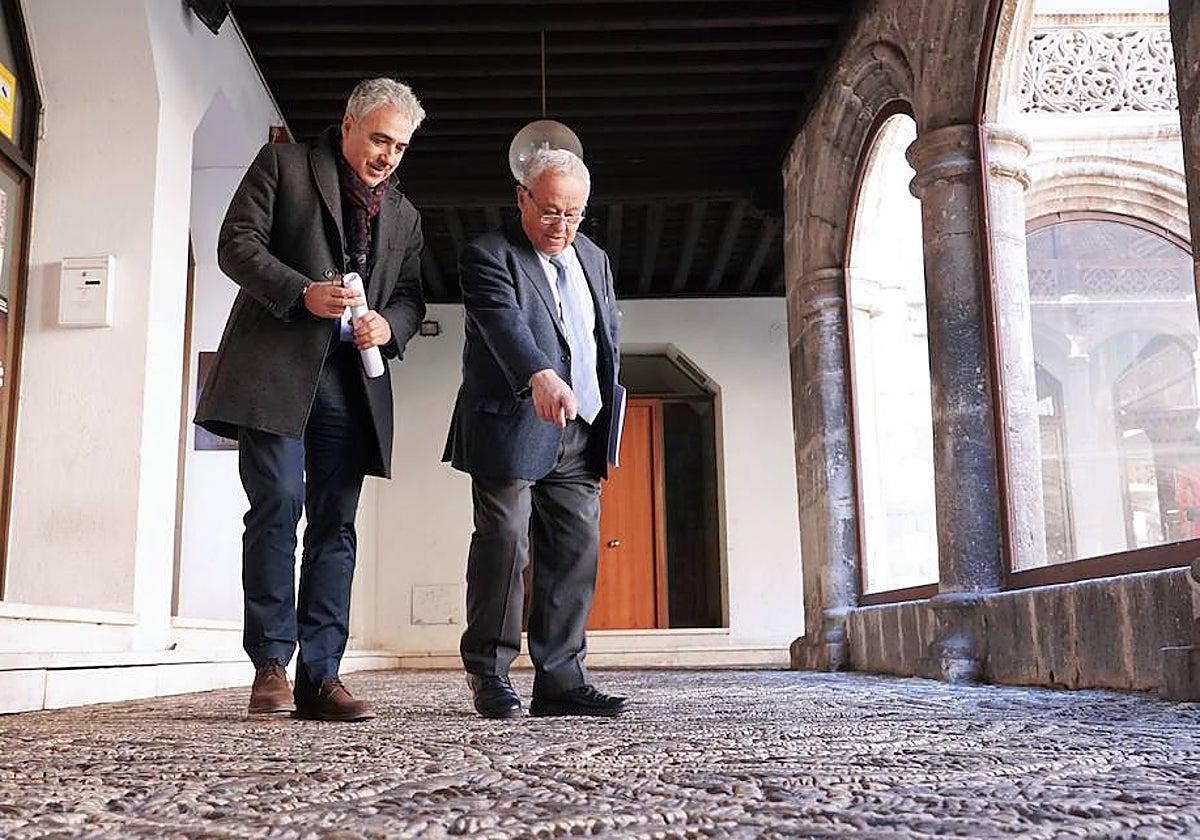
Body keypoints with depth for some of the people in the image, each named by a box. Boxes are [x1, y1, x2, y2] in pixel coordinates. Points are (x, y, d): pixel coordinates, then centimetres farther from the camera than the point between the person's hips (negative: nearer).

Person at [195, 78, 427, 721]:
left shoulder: (403, 215, 22)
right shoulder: (282, 165, 9)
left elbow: (411, 296, 19)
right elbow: (237, 244, 0)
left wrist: (388, 324, -5)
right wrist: (303, 293, -15)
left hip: (351, 380, 4)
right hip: (276, 370, -4)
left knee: (335, 524, 0)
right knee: (277, 505, -12)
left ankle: (319, 678, 1)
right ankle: (271, 664, -2)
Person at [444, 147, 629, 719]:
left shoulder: (594, 259, 18)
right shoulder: (488, 257, -5)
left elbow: (609, 339, 23)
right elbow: (505, 323, -24)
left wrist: (607, 415, 15)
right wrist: (540, 377, -42)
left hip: (579, 436, 6)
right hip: (512, 431, -6)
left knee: (576, 553, 3)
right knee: (504, 544, -5)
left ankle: (560, 679, 9)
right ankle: (489, 676, 8)